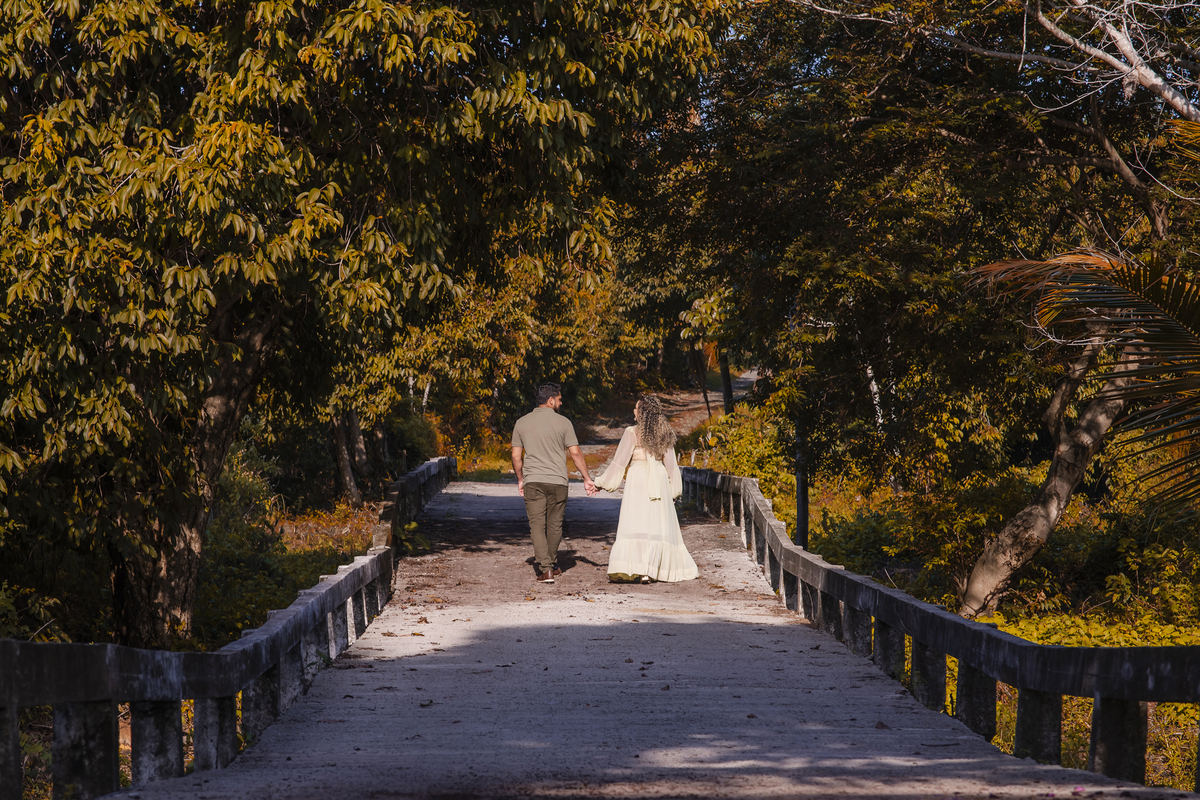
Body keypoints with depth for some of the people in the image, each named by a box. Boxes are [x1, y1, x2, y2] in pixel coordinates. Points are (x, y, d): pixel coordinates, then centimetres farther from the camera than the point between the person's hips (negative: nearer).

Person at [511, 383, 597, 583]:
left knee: (537, 525, -2)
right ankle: (551, 565, 26)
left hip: (533, 482, 1)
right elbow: (575, 453, -3)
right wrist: (587, 479, 4)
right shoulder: (563, 422, -2)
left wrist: (520, 480, 19)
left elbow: (516, 456, 6)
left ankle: (545, 569, -15)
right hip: (557, 480, -1)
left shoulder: (522, 423, 5)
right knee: (554, 525, 13)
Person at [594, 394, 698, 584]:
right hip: (660, 482, 5)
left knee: (636, 523, -8)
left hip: (638, 479, -5)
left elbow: (619, 462, -5)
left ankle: (641, 571, -20)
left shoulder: (632, 433, -8)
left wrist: (601, 482, 4)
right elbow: (670, 464, 10)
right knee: (661, 524, 12)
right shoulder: (664, 433, 6)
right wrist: (674, 488, 20)